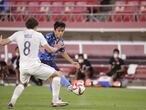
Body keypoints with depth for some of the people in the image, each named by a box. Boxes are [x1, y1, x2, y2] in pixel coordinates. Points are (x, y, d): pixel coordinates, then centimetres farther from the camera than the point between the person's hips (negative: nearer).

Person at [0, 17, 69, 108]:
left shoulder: (18, 34, 7)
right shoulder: (38, 35, 1)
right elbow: (49, 50, -2)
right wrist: (56, 48, 20)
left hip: (23, 66, 4)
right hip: (34, 65, -4)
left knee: (22, 83, 31)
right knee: (57, 74, 8)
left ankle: (12, 102, 10)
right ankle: (55, 101, 2)